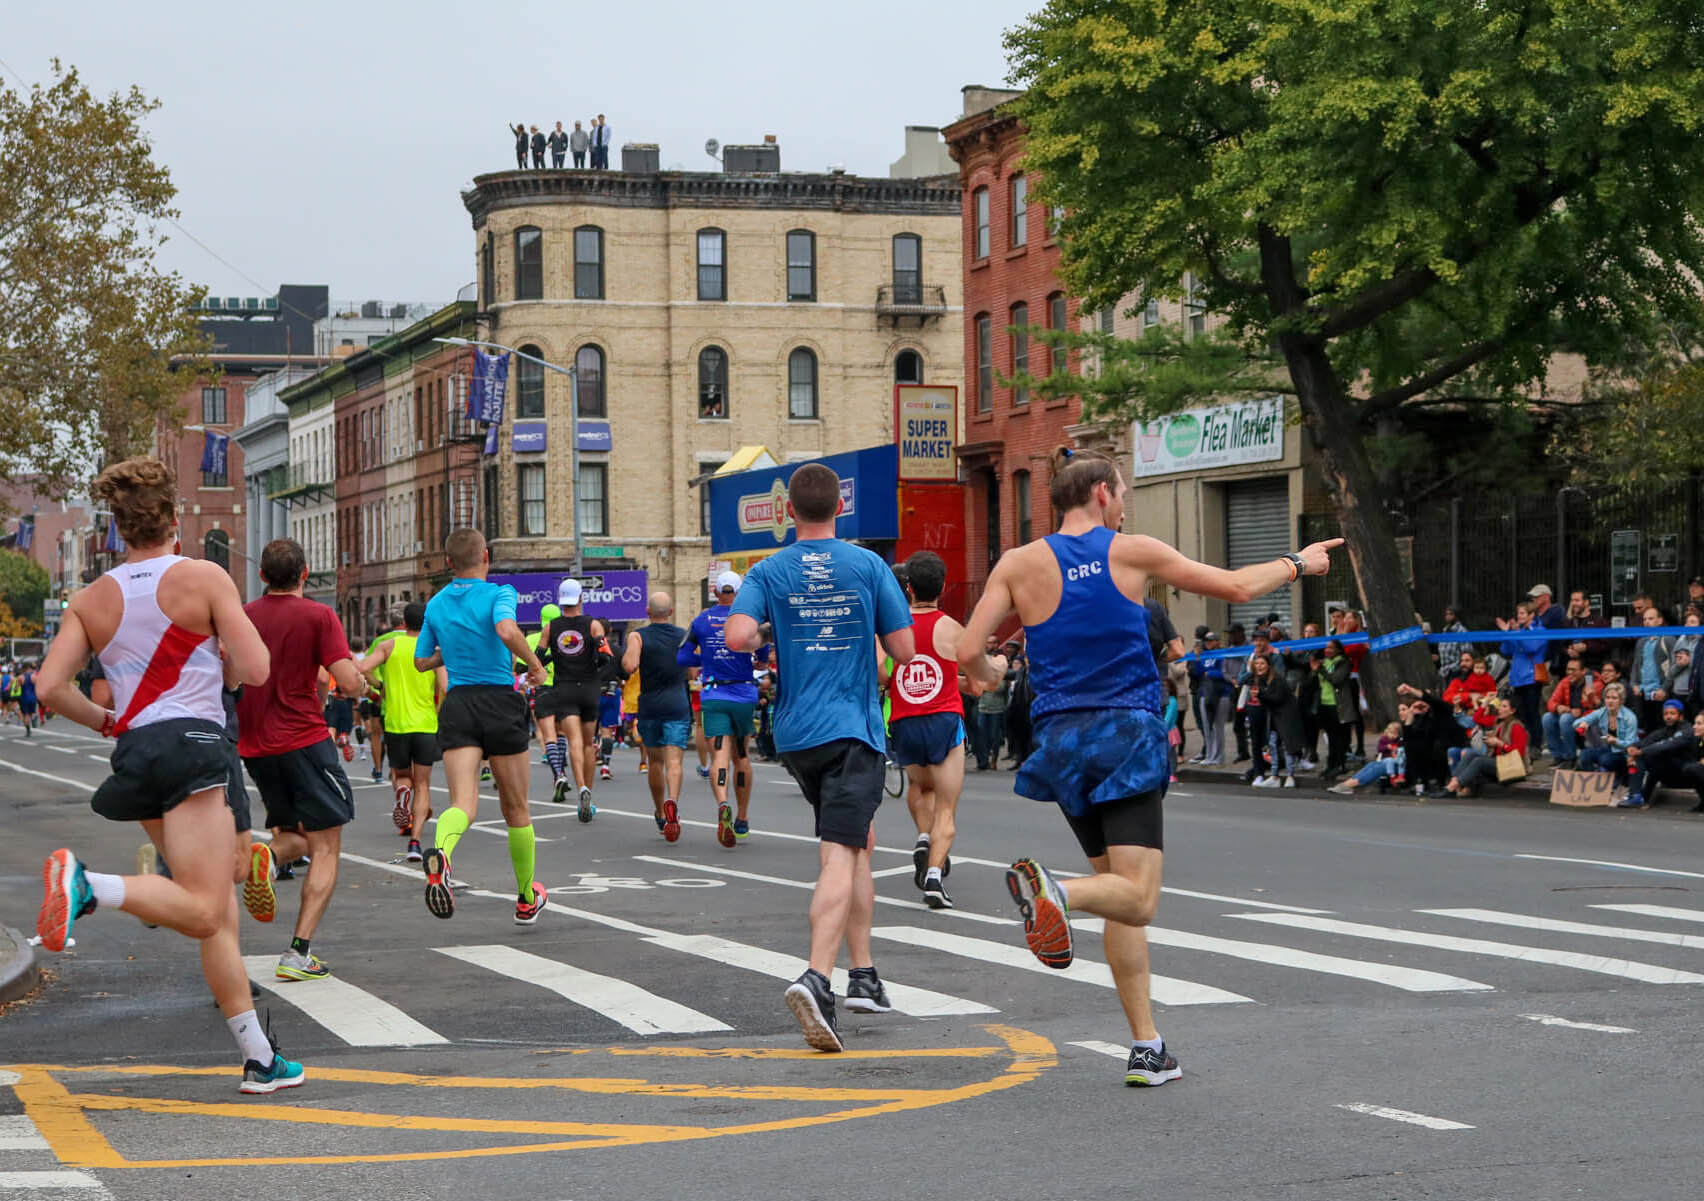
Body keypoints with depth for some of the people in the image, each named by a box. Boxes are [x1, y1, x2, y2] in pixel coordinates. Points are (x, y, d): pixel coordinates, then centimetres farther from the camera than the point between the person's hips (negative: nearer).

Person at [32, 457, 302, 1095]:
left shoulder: (90, 600, 10)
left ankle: (259, 1057, 12)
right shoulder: (205, 577, -2)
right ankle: (88, 884, -38)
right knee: (203, 911, -16)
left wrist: (105, 721, 18)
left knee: (218, 910, 12)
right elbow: (254, 669, -8)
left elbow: (51, 686, 1)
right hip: (192, 742, -7)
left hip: (135, 750, 7)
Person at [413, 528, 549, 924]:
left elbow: (421, 661, 18)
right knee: (515, 807, 13)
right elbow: (507, 630, -26)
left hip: (457, 704, 3)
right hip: (500, 703, -3)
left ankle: (440, 851, -46)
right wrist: (535, 664, -11)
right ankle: (527, 900, 25)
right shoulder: (498, 594, -5)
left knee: (463, 803, -10)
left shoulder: (436, 604, 10)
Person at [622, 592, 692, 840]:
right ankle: (672, 802, -37)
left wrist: (627, 651, 2)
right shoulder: (684, 636, 5)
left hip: (649, 705, 0)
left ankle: (660, 814, 25)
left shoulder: (638, 636, -2)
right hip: (678, 705, 0)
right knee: (674, 761, -10)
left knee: (655, 761, 16)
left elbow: (630, 667, -18)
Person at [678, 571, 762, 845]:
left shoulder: (701, 620, 3)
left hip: (713, 697, 0)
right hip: (744, 694, 0)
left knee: (719, 756, -9)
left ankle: (723, 805, -37)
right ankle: (742, 820, 24)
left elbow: (682, 658, 6)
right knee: (741, 756, 16)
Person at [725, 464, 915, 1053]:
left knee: (857, 844, 20)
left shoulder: (769, 572, 2)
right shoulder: (868, 566, -1)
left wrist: (766, 637, 7)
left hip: (795, 733, 4)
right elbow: (904, 649, -2)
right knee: (840, 857, -12)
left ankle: (863, 975, 21)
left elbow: (737, 635, -15)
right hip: (855, 728, -4)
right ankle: (817, 978, -30)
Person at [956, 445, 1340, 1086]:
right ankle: (1054, 889, -41)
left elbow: (968, 653, -3)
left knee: (1124, 898, 13)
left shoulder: (1019, 564, 2)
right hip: (1127, 733, -4)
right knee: (1135, 900, -9)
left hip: (1062, 739, 4)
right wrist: (1297, 564, 25)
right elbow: (1235, 586, 7)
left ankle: (1147, 1047, 11)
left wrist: (989, 674, 21)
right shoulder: (1132, 552, -1)